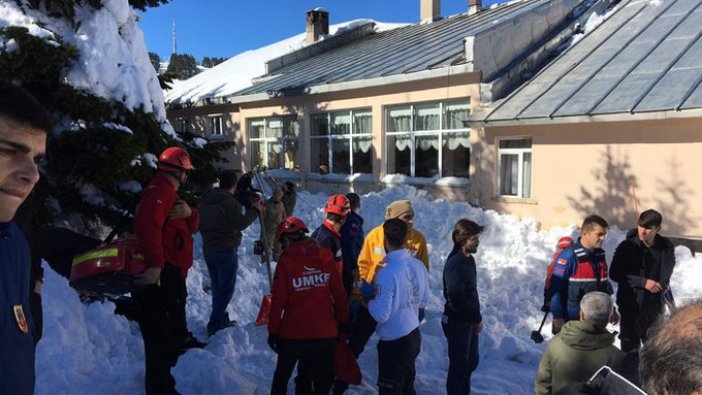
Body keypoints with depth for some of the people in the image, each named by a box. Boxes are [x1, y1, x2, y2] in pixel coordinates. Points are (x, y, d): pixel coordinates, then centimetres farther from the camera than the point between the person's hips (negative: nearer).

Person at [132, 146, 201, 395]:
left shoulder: (169, 193, 20)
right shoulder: (159, 190, -14)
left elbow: (192, 228, 15)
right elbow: (147, 225, -32)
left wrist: (189, 213, -8)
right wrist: (155, 265, -38)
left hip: (171, 274, 11)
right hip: (159, 276, -11)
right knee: (161, 335, -5)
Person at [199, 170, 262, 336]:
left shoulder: (205, 200, 11)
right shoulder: (230, 202, -16)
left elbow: (200, 224, 18)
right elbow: (241, 223, -15)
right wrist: (255, 210, -4)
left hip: (208, 249, 8)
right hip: (226, 250, -8)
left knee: (217, 288, 18)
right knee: (226, 289, -1)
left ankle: (221, 320, 29)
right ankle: (215, 325, -2)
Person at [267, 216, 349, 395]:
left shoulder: (286, 260, -10)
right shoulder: (325, 256, -3)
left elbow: (278, 300, -9)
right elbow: (339, 293, 0)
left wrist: (273, 331, 1)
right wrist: (344, 321, 12)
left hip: (293, 332, -1)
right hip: (325, 332, 2)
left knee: (282, 373, 22)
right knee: (323, 379, 15)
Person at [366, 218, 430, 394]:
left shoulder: (387, 273, -26)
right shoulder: (419, 265, -3)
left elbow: (381, 315, -23)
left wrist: (368, 299, -7)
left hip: (394, 343, -7)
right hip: (414, 336, 7)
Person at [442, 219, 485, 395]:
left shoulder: (469, 259, 6)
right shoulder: (454, 263, -23)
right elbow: (457, 299, -25)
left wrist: (476, 317, 9)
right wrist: (477, 319, -14)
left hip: (469, 321, 9)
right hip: (457, 323, -9)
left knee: (472, 361, 20)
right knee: (459, 364, 4)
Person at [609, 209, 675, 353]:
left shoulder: (666, 246, -4)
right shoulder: (627, 246, -15)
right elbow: (615, 274, -12)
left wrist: (665, 283, 0)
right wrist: (643, 282, -18)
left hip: (655, 303, 3)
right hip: (631, 303, -3)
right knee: (629, 344, 8)